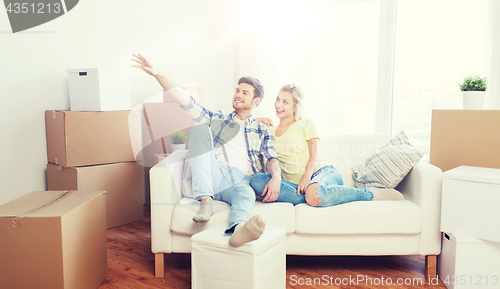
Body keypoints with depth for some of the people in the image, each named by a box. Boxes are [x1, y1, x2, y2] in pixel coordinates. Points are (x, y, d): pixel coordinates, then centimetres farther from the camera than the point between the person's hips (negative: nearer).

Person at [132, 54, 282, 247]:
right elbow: (186, 101, 16)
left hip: (240, 180, -1)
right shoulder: (217, 119, 26)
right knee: (199, 128, -21)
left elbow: (271, 158, 8)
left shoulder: (262, 131, 24)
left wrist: (276, 177, -17)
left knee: (246, 194, -38)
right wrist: (157, 75, 5)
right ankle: (205, 200, -33)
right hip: (213, 175, 1)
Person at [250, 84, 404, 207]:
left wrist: (307, 176, -18)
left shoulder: (306, 125, 14)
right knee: (257, 181, -27)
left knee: (314, 191, -43)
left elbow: (315, 156, 2)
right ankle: (309, 196, -33)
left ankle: (374, 193, -23)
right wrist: (258, 121, 9)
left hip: (322, 172, -2)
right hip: (295, 183, 3)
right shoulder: (270, 130, 22)